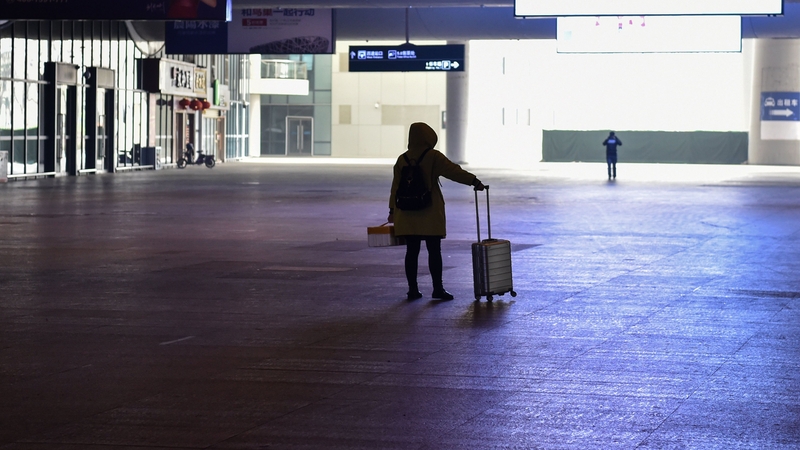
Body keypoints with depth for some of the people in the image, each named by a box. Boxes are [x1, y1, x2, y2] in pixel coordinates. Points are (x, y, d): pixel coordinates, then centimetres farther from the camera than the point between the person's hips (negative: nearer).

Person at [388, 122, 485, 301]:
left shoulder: (402, 159, 6)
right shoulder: (433, 157, -7)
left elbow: (396, 186, 10)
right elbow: (453, 171, -12)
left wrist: (393, 210, 16)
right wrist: (475, 182, -7)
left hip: (408, 214, 4)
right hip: (430, 213, -4)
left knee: (412, 251, 6)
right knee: (434, 251, 0)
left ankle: (413, 289, 8)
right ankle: (438, 288, 1)